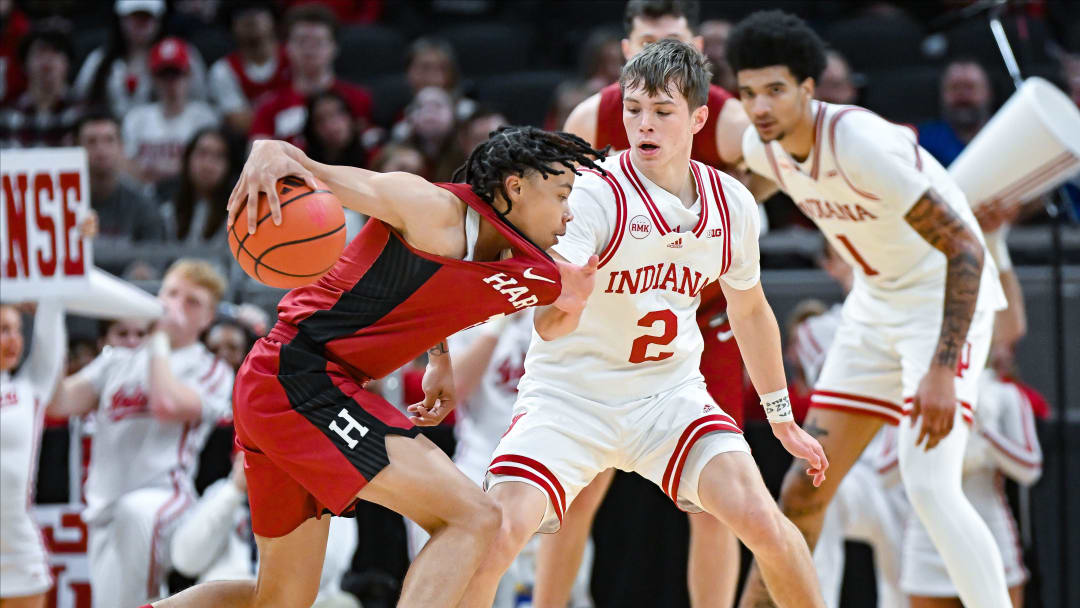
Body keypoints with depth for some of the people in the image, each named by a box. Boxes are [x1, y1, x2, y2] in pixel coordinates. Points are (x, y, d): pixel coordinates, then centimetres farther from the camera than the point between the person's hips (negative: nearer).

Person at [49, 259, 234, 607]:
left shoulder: (210, 371, 8)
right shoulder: (116, 361, 22)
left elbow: (168, 405, -12)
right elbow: (61, 402, 9)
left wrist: (160, 339, -1)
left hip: (165, 495, -5)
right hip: (106, 510, 5)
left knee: (135, 511, -41)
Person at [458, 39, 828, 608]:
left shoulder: (731, 204, -2)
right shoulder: (593, 194, -19)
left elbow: (749, 310, 16)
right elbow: (551, 327, -29)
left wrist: (783, 420, 22)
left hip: (669, 394, 4)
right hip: (569, 392, -3)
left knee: (760, 519, -17)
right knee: (496, 534, -23)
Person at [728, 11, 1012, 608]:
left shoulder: (861, 142, -30)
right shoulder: (761, 147, -7)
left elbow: (965, 247, -31)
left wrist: (942, 370, -36)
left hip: (947, 297, -8)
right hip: (875, 306, 8)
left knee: (929, 486, -25)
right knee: (804, 489, 7)